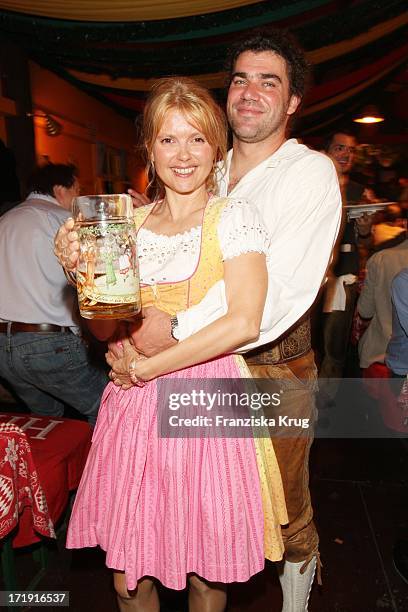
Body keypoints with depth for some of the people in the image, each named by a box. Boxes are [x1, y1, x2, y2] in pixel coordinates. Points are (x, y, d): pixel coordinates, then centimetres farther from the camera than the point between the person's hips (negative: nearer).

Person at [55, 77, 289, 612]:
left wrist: (148, 368, -13)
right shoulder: (130, 221, 8)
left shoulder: (233, 215, -4)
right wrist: (78, 271, -8)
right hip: (135, 406, 4)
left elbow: (244, 322, -18)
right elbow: (105, 330, 10)